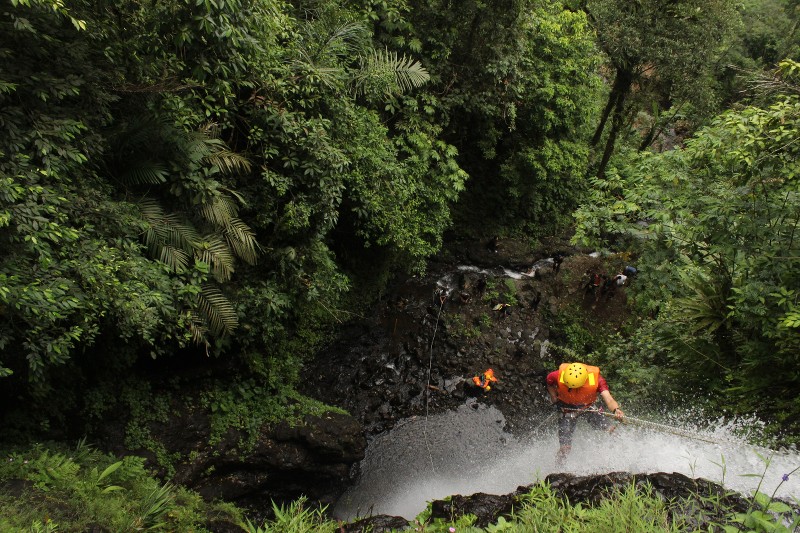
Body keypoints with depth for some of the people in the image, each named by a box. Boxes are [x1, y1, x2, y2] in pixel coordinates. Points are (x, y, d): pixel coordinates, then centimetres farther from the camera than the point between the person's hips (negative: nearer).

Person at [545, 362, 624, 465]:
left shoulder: (596, 379, -31)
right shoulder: (558, 376, -29)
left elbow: (609, 400, -39)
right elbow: (549, 382, -5)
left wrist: (616, 410, -58)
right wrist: (554, 399, -11)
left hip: (589, 406, 1)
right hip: (567, 409, -1)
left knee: (611, 431, -17)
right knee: (565, 447, -8)